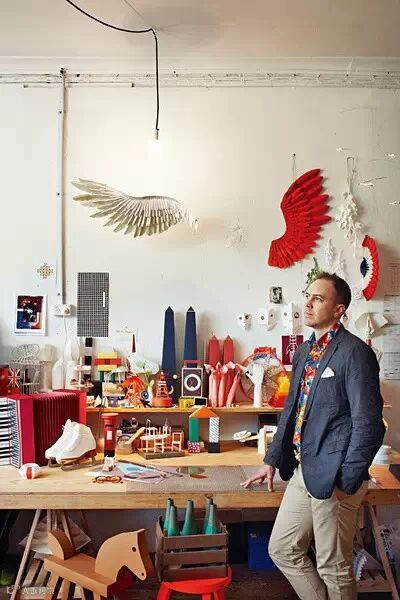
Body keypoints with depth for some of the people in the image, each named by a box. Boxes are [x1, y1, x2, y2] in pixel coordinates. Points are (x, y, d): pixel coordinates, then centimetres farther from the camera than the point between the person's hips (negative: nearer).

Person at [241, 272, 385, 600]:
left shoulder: (354, 352, -15)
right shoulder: (305, 351, 11)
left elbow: (368, 424, -17)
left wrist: (346, 483, -15)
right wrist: (272, 461, 17)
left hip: (333, 476, -8)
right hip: (302, 470, 8)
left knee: (333, 566, 8)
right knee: (282, 549, 18)